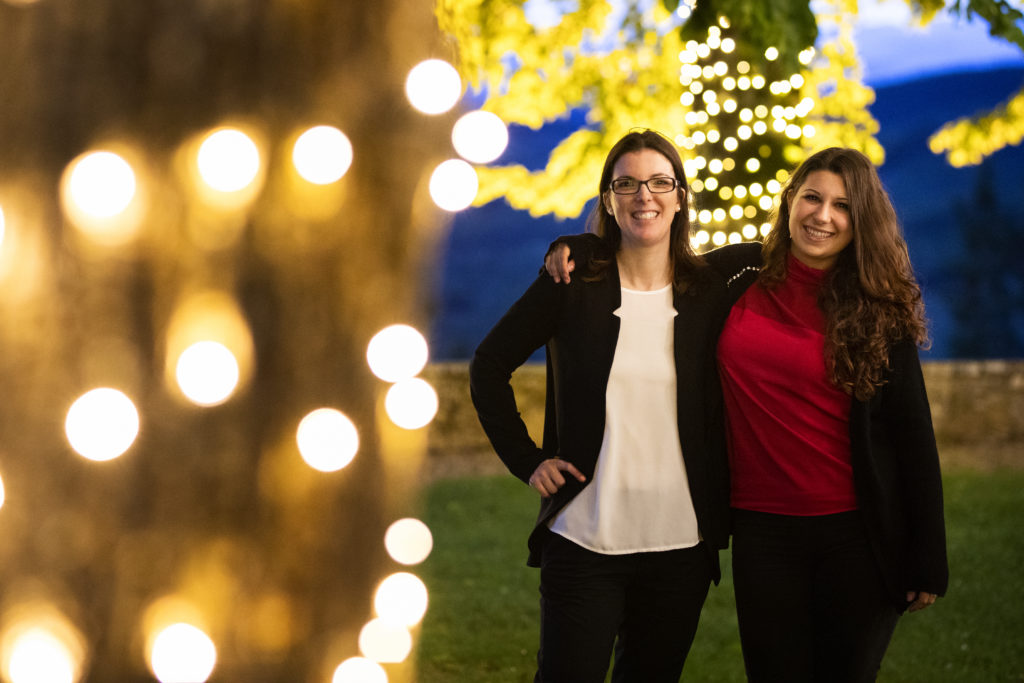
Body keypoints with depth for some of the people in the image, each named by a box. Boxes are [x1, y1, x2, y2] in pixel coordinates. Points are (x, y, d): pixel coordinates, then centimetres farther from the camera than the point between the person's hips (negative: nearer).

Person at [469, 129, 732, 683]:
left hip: (680, 546, 2)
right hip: (583, 539, -2)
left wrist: (723, 516, 5)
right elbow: (489, 366, 7)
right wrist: (527, 461, 0)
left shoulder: (710, 293, 3)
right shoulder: (572, 286, -2)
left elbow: (727, 408, 13)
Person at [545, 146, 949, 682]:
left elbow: (911, 432, -2)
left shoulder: (879, 311, -3)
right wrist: (579, 249, 4)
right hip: (764, 531, 2)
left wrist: (928, 559, -4)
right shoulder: (742, 273, 3)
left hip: (856, 535, -2)